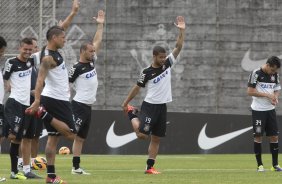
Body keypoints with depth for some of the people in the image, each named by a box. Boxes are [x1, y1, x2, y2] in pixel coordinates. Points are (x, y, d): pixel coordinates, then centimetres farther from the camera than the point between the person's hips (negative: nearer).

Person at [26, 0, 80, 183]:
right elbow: (40, 79, -27)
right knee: (71, 133, -8)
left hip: (57, 99, 9)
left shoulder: (54, 51, 8)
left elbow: (62, 28, 22)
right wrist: (37, 100, -37)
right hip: (56, 100, -9)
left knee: (53, 137, 6)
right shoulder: (48, 57, -17)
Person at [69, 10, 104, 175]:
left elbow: (97, 42, 16)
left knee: (80, 137, 8)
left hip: (88, 107, 8)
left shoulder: (92, 62, 12)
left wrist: (100, 25, 12)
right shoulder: (77, 68, -10)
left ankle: (76, 167, 10)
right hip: (79, 105, -8)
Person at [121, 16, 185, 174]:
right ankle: (132, 115, 13)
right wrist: (125, 103, 2)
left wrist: (182, 31, -11)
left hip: (162, 107, 5)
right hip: (150, 106, -5)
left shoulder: (167, 64, 3)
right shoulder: (147, 72, -9)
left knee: (156, 139, 5)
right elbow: (137, 88, 0)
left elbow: (179, 47, -1)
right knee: (142, 134, -15)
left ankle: (150, 167, 9)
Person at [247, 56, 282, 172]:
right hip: (258, 110, -5)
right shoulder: (256, 73, -11)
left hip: (270, 109, 5)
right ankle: (259, 165, 4)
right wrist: (267, 95, -18)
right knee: (258, 136, -3)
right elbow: (250, 91, -14)